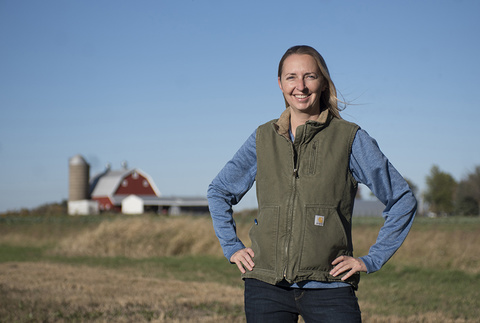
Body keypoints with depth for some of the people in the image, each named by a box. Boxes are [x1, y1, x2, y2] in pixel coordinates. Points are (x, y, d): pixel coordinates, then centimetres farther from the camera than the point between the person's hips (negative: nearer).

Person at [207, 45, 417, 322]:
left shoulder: (350, 138, 0)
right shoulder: (264, 138, 8)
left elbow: (403, 199, 5)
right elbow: (219, 192, 22)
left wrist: (373, 259, 1)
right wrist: (232, 247, 12)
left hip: (328, 288, -2)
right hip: (267, 286, 2)